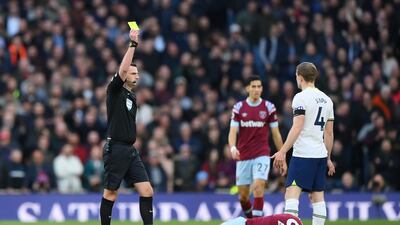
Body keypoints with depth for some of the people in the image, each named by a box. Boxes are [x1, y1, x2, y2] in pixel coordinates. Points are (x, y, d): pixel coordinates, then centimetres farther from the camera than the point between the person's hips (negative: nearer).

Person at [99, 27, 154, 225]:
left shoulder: (132, 96, 18)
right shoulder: (115, 91, -4)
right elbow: (123, 69, -21)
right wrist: (133, 44, -23)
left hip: (130, 150, 7)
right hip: (115, 149, -7)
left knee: (147, 192, -2)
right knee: (110, 194, -1)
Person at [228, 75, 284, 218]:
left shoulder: (269, 107, 2)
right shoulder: (239, 107, 4)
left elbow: (276, 134, 7)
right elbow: (233, 131, -2)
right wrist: (233, 147, -22)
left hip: (261, 155, -2)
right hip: (243, 157, 2)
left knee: (258, 187, -21)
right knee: (243, 195, 6)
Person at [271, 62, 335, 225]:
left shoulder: (301, 97, -7)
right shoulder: (326, 99, 15)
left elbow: (297, 128, -15)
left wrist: (283, 151, -16)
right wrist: (328, 158, 24)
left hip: (303, 154, -7)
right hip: (321, 155, 7)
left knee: (292, 194, -12)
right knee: (318, 197, 8)